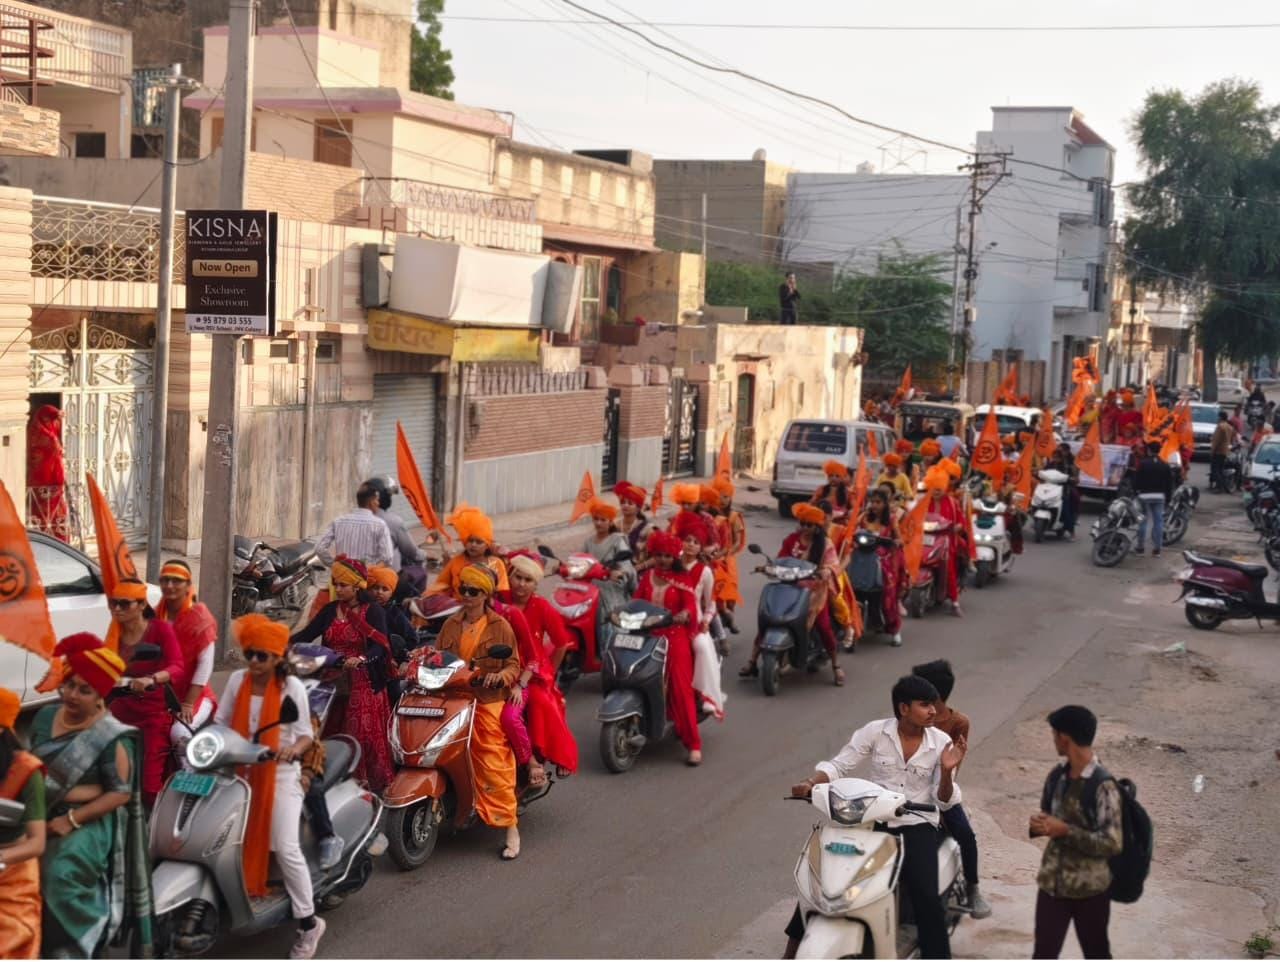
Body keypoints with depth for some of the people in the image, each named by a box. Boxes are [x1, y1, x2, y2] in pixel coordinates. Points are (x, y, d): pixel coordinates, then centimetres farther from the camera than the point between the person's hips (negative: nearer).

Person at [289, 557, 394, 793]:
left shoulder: (372, 611, 0)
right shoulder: (330, 611, 14)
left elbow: (380, 646, -11)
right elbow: (307, 634, 5)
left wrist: (361, 659, -31)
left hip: (364, 684, -4)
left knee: (364, 735, -9)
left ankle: (370, 784, -4)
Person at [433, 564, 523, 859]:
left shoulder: (500, 626, 2)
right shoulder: (451, 624, 15)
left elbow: (513, 665, 1)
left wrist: (502, 675, -19)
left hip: (488, 702, -4)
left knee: (493, 766, -10)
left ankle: (511, 830, -5)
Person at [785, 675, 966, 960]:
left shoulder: (941, 742, -2)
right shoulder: (874, 732, -4)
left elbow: (944, 802, -1)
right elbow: (839, 766, -4)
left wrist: (946, 771, -22)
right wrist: (810, 783, -23)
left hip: (916, 825, -1)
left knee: (927, 898, -22)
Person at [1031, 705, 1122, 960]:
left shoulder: (1102, 786, -21)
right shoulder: (1057, 776, 1)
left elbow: (1112, 843, -22)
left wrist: (1065, 831, -25)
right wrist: (1039, 825, -10)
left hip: (1090, 889, -5)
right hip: (1052, 883, 5)